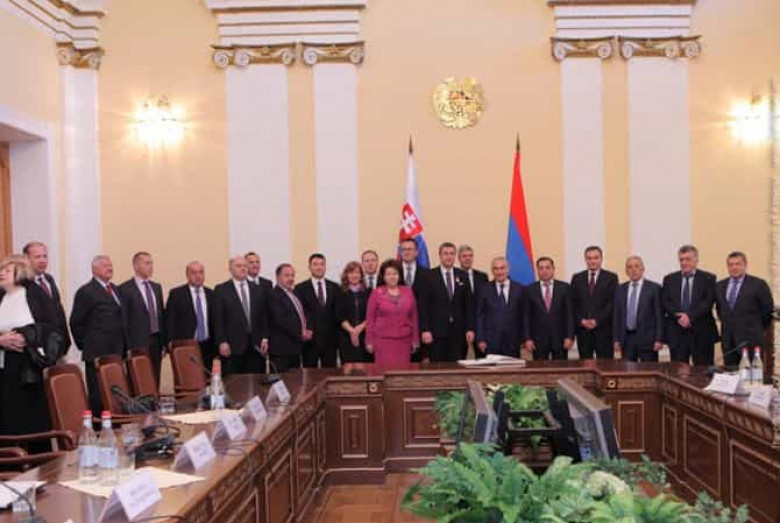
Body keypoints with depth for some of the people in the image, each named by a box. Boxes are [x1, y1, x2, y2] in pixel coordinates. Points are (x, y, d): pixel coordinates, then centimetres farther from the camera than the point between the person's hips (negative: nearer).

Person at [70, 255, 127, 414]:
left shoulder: (114, 289, 16)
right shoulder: (86, 292, -7)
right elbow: (76, 322, -5)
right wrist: (84, 345, -1)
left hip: (116, 352, 7)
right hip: (97, 353, -7)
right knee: (98, 395, -1)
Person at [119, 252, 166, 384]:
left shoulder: (157, 287, 15)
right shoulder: (125, 289, -5)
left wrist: (164, 341, 11)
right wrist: (127, 347, -10)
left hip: (156, 341, 6)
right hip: (138, 343, -6)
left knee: (155, 382, 8)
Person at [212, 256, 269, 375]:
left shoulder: (259, 289, 14)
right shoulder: (221, 290, 3)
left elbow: (264, 316, 12)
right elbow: (218, 319, -2)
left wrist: (265, 338, 3)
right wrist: (222, 342, -9)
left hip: (256, 345, 3)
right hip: (232, 346, -3)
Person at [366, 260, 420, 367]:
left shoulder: (408, 291, 7)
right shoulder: (376, 293, 1)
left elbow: (414, 317, 11)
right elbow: (370, 319, 3)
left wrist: (415, 340, 10)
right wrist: (369, 341, 1)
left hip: (404, 340, 2)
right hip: (383, 340, -2)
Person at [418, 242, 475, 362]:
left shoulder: (462, 276, 10)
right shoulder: (429, 276, 0)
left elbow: (469, 304, 9)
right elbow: (423, 305, -3)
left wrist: (470, 328, 2)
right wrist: (425, 330, -10)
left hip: (459, 331, 3)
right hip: (437, 331, -3)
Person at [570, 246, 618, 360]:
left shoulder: (611, 278, 4)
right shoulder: (577, 278, 12)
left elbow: (612, 302, -4)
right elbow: (573, 303, 8)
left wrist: (597, 321, -12)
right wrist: (581, 320, -7)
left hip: (603, 329, -2)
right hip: (582, 329, 2)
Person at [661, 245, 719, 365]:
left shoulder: (708, 278, 5)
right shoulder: (669, 279, 11)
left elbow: (708, 302, -6)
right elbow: (664, 302, 2)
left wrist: (690, 316, -17)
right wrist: (678, 317, -13)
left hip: (702, 333, -1)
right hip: (676, 334, 2)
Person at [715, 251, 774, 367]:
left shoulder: (758, 284, -3)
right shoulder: (720, 286, 11)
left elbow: (768, 309, 1)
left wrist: (761, 329, 7)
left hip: (751, 339, -4)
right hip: (728, 340, 4)